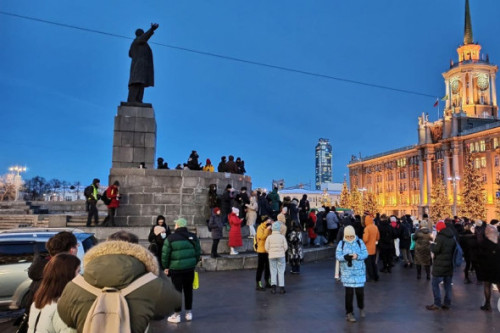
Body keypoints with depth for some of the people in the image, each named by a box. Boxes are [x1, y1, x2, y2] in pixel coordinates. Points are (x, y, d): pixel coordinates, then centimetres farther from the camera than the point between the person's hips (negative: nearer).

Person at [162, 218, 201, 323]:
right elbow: (198, 252, 6)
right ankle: (189, 313, 23)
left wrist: (166, 267, 6)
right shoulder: (193, 237, 3)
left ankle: (177, 315, 14)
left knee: (177, 291, 7)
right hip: (190, 268, 4)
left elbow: (165, 255, -6)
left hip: (176, 269, -3)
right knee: (188, 290, 15)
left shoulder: (171, 238, -8)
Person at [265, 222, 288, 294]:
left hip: (272, 256, 0)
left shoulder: (269, 237, -5)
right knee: (281, 272, 7)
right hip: (281, 256, 0)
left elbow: (267, 248, -5)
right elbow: (285, 247, -3)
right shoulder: (282, 237, -5)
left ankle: (273, 286, -1)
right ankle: (281, 287, 8)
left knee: (273, 271, 9)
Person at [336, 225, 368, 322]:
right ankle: (349, 313, 16)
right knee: (349, 293, 1)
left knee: (360, 291, 3)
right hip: (347, 273, 0)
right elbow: (337, 255, -6)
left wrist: (357, 256, -24)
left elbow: (365, 253, -4)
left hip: (359, 272, 1)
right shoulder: (341, 243, 1)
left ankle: (361, 308, 34)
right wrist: (345, 257, -27)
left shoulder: (359, 242, 2)